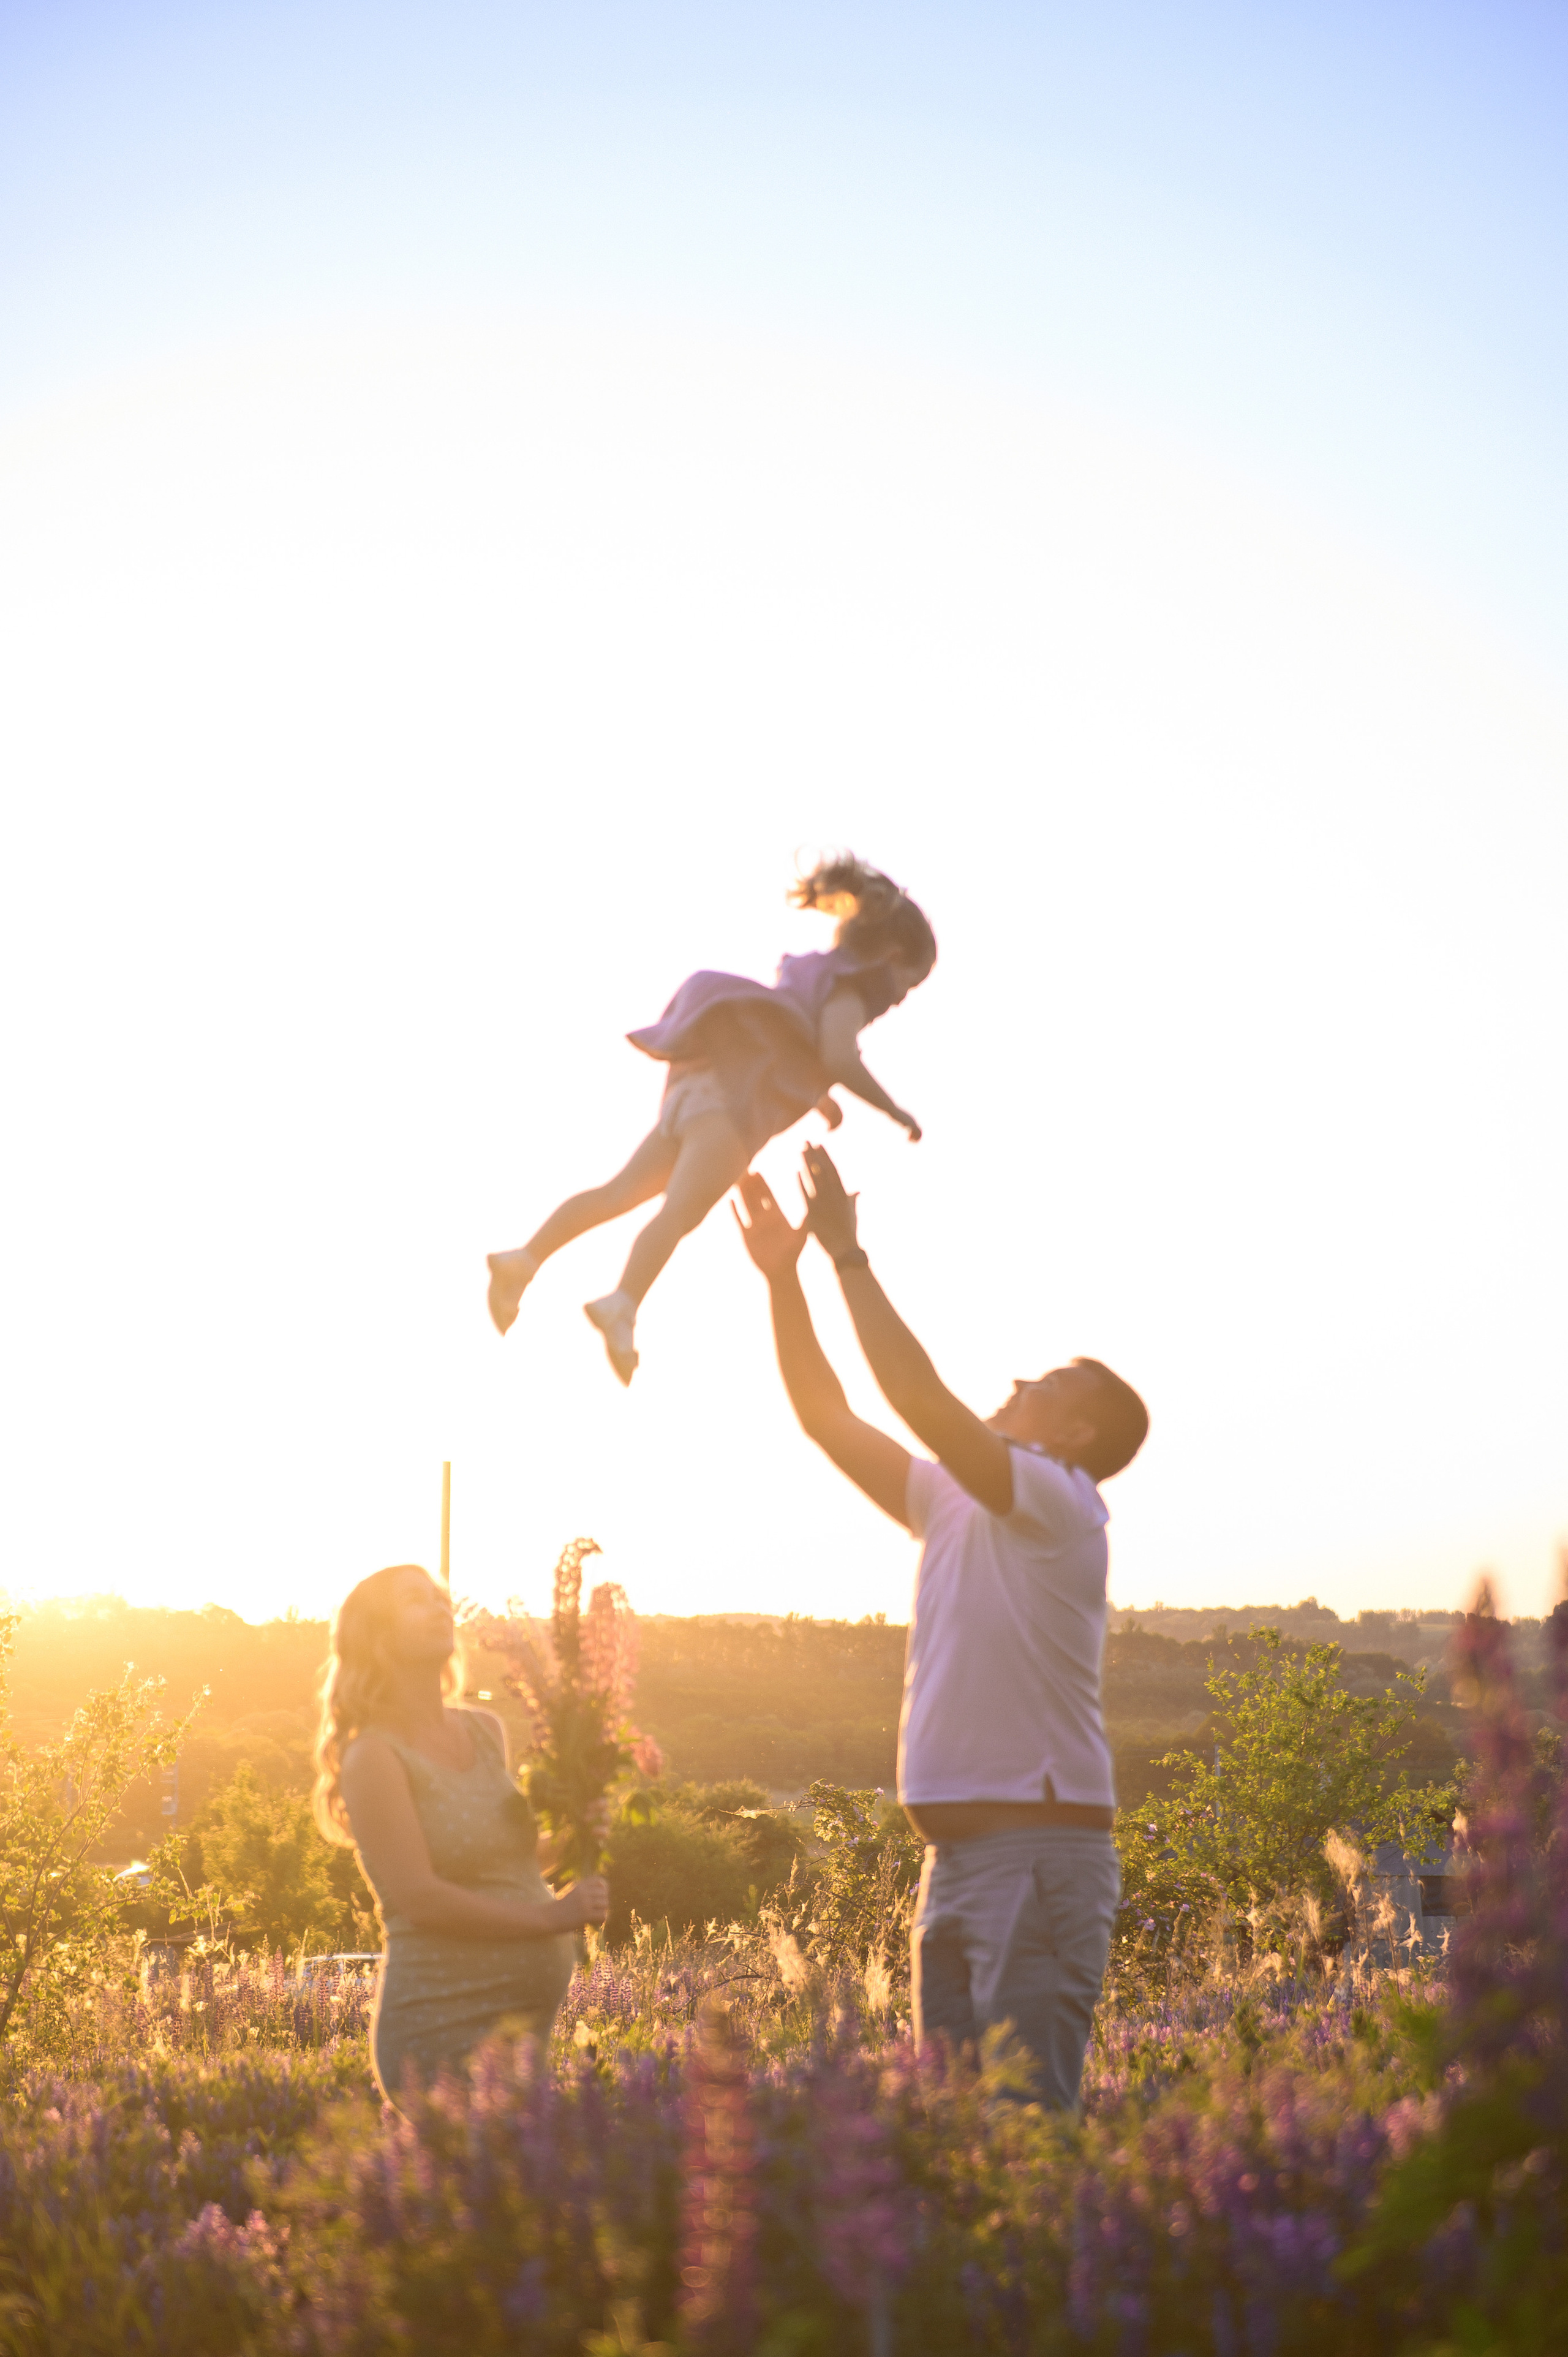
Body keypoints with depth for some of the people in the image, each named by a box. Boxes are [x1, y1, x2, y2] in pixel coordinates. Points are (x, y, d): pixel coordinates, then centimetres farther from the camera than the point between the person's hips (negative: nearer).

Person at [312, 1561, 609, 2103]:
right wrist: (551, 1917, -16)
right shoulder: (375, 1756, -10)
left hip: (528, 2017, 7)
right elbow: (417, 1895, -17)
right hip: (443, 2025, -7)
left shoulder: (486, 1732, 11)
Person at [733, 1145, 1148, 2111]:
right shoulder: (954, 1504, 16)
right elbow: (830, 1418, 15)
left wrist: (850, 1253, -15)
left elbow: (923, 1399, -19)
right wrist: (785, 1276, 7)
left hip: (1043, 1855, -9)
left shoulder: (1062, 1507, -8)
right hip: (959, 1852, 9)